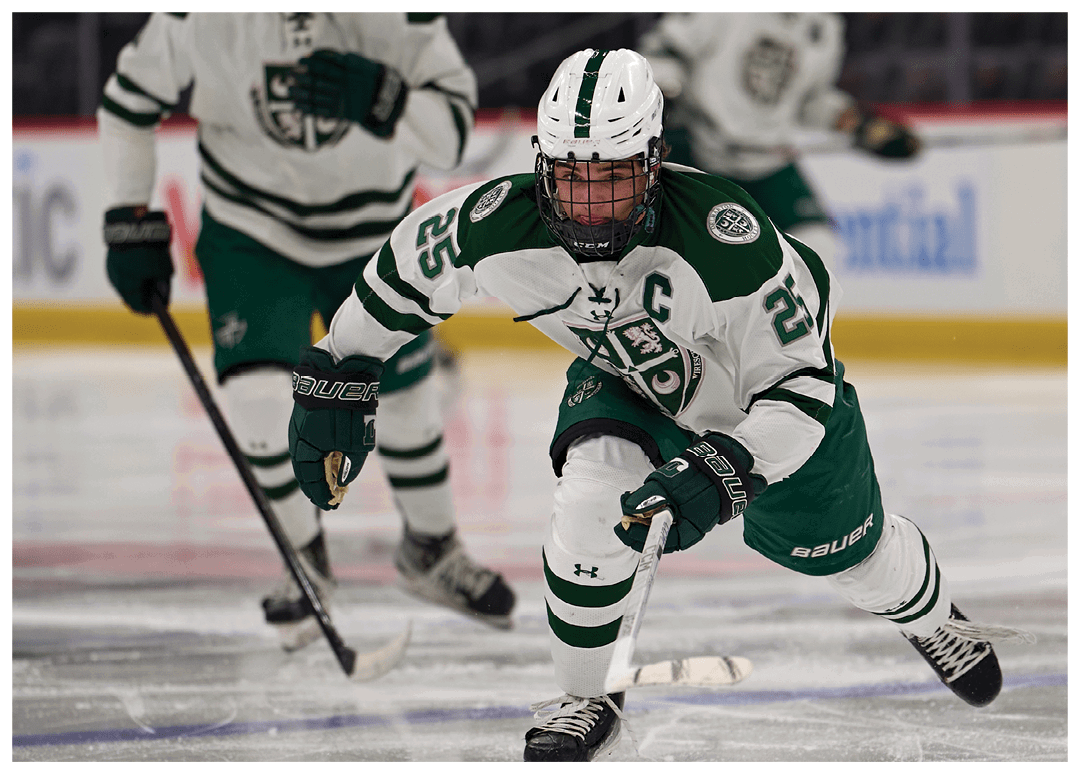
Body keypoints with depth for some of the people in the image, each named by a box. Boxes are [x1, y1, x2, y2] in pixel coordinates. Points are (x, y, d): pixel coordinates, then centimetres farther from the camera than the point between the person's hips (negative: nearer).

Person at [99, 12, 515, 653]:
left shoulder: (400, 17, -25)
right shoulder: (203, 19, -24)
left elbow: (451, 132, -25)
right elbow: (129, 102, -7)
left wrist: (381, 100, -45)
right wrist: (131, 223, -7)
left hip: (374, 234, 1)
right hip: (252, 233, -1)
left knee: (407, 397, 13)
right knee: (257, 397, -17)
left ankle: (431, 551, 41)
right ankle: (308, 564, 9)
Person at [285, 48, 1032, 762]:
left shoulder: (722, 239, -45)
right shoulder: (502, 228, -34)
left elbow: (800, 386, -37)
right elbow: (404, 268, -13)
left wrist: (723, 472, -51)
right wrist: (337, 383, -9)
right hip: (628, 379, 2)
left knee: (844, 548, 17)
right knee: (593, 503, -27)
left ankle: (933, 620, 55)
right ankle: (585, 701, -2)